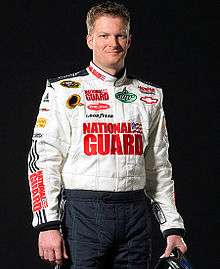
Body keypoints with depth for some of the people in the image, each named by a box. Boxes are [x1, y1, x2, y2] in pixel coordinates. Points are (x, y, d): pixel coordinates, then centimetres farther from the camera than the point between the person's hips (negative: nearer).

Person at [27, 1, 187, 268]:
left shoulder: (150, 96, 15)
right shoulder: (63, 91, 3)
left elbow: (159, 168, 18)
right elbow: (43, 161, -3)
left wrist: (173, 227, 11)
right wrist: (48, 225, -12)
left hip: (135, 216, 4)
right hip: (82, 214, -4)